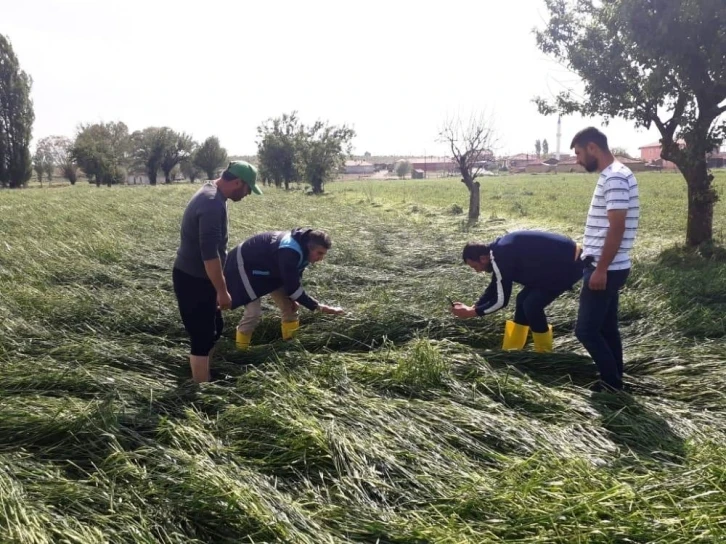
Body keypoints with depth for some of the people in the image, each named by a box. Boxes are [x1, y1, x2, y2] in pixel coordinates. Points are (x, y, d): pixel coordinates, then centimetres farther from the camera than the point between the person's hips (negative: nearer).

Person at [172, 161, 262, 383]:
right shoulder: (213, 204, -25)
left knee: (214, 328, 19)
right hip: (192, 280, -10)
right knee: (203, 337, 0)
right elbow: (209, 254, -28)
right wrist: (222, 291, -21)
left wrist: (219, 286, 24)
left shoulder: (211, 193, 9)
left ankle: (202, 380, 32)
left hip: (197, 277, 10)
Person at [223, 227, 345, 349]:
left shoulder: (302, 249, -8)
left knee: (289, 306, 5)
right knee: (254, 312, -18)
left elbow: (294, 280, 4)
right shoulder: (290, 252, -37)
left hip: (269, 269, 9)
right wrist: (318, 307, -32)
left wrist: (292, 299, -12)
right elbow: (293, 287, -35)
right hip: (245, 265, -9)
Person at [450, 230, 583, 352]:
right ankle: (511, 351, 21)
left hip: (569, 264, -10)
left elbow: (501, 300, -19)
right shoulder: (498, 251, 4)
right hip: (558, 261, 10)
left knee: (532, 305, -12)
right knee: (523, 300, 12)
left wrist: (471, 312, -10)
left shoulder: (501, 258, -25)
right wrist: (474, 307, 9)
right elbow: (494, 288, 15)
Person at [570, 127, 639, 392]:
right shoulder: (611, 175, 14)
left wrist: (600, 270, -22)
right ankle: (614, 381, 23)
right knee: (606, 328, 15)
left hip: (606, 269, -10)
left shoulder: (615, 178, -18)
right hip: (607, 267, 10)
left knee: (586, 329, -4)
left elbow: (616, 229, -23)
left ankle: (612, 382, 7)